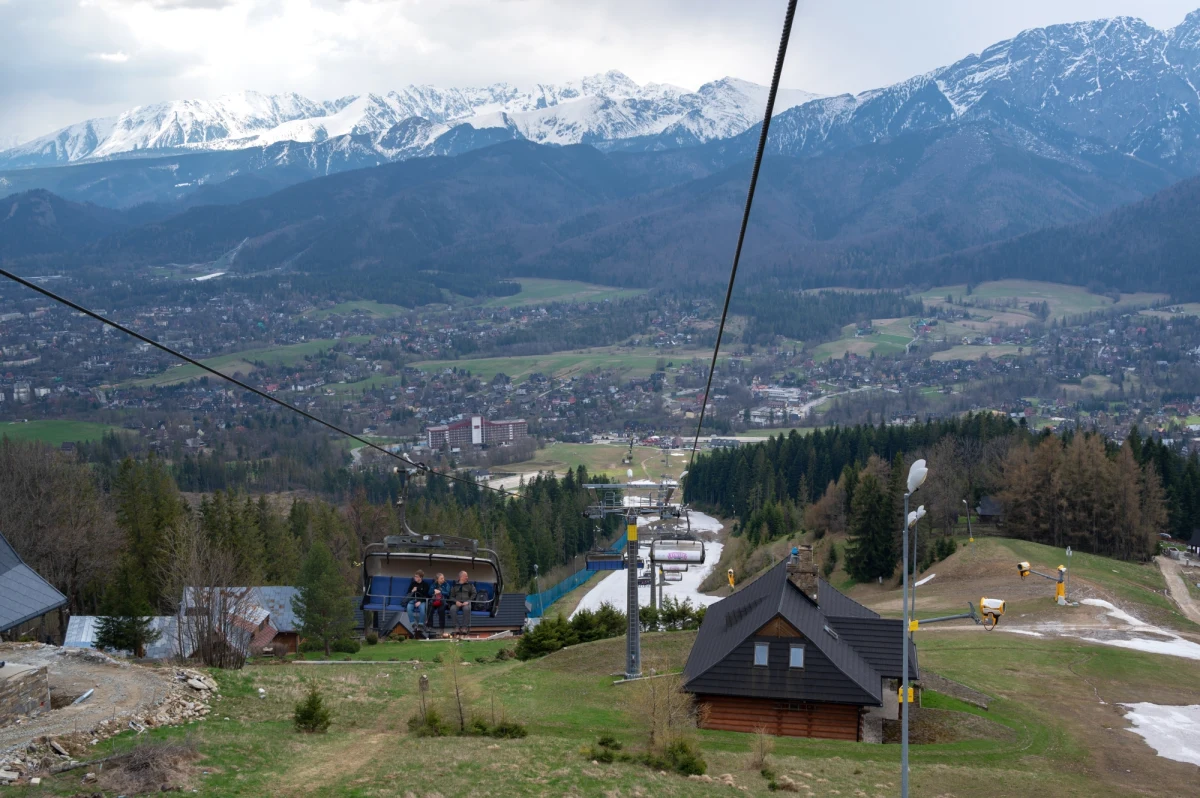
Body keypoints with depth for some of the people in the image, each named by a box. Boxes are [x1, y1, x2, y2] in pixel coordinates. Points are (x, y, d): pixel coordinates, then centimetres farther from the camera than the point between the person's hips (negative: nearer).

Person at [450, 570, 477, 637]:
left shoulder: (470, 585, 16)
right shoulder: (455, 586, 18)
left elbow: (473, 594, 8)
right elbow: (451, 597, 14)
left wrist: (468, 601, -9)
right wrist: (456, 601, -8)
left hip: (466, 603, -1)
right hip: (457, 603, 1)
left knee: (467, 608, -37)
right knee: (453, 609, -34)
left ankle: (465, 627, -30)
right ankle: (457, 627, -29)